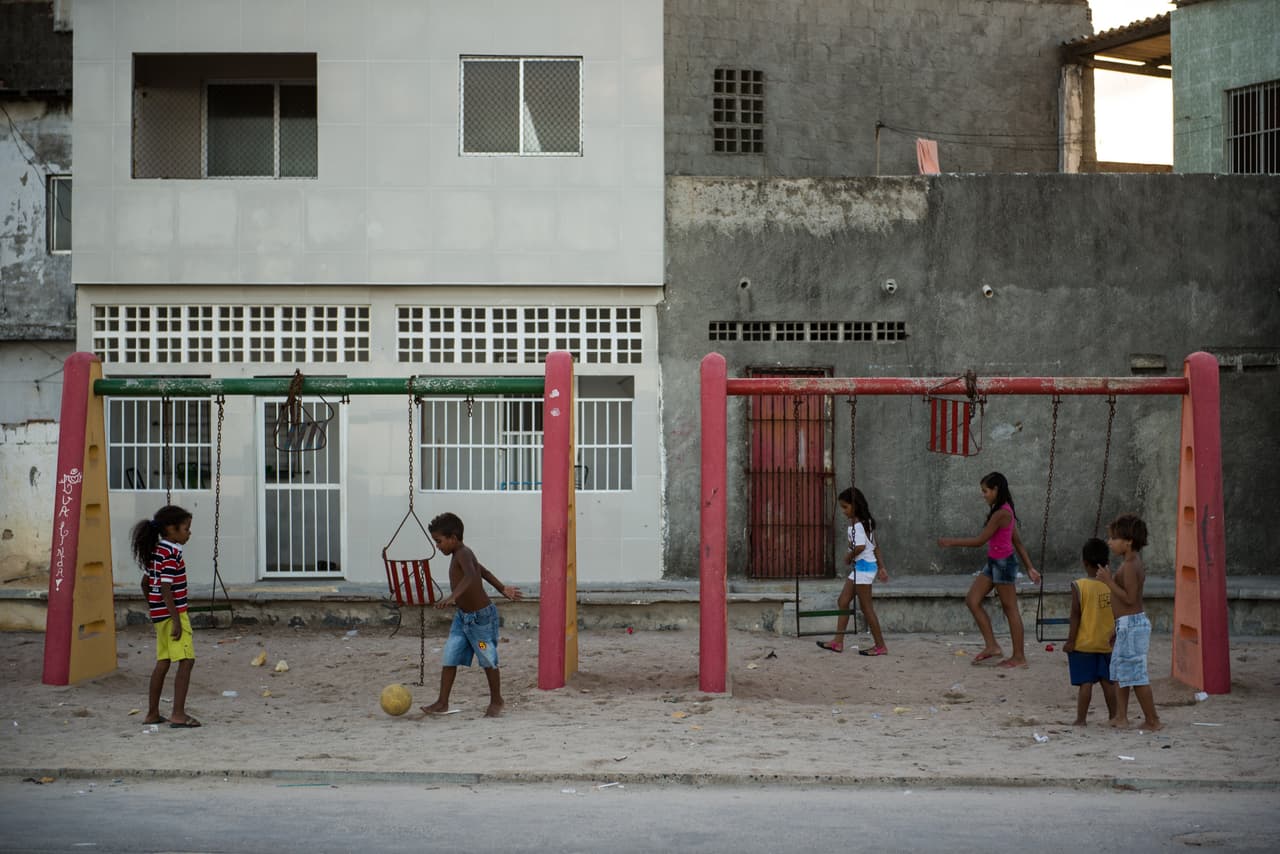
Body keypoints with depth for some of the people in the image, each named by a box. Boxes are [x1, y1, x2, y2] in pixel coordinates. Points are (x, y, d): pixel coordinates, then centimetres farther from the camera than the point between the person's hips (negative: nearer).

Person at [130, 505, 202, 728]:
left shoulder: (156, 552, 13)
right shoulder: (172, 554, -16)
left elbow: (145, 583, 20)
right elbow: (165, 590, -21)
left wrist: (152, 610, 28)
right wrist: (176, 621, -21)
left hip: (159, 615, 10)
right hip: (172, 614, -10)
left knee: (163, 663, 15)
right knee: (186, 661, -9)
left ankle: (152, 714, 19)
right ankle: (178, 715, -13)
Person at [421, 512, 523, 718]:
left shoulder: (463, 554, -24)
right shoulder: (459, 554, 6)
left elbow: (471, 576, -44)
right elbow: (482, 570, 20)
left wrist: (453, 596, -58)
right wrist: (502, 589, 29)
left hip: (481, 616, -9)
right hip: (462, 616, 9)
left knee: (488, 660, 7)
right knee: (449, 658, 1)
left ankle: (496, 701, 24)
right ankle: (442, 702, 4)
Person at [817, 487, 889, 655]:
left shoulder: (858, 525, -18)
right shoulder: (866, 522, 11)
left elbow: (860, 546, -32)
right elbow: (875, 546, 15)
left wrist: (848, 556, -14)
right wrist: (881, 567, 18)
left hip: (863, 567, -10)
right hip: (859, 567, 10)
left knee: (866, 607, -3)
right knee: (843, 602, 11)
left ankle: (880, 646, 3)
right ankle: (838, 642, 13)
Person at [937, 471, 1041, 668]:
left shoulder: (1001, 513, -19)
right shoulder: (1004, 511, 12)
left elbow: (980, 540, -18)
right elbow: (1018, 542, 15)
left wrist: (952, 542, -10)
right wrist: (1029, 567, 17)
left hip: (1004, 563, -10)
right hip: (994, 562, 10)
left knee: (1010, 609, -2)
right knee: (972, 600, 6)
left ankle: (1019, 657, 6)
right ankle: (991, 646, 9)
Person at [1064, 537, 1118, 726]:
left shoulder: (1079, 586, -13)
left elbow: (1075, 615, -12)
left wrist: (1070, 641, -6)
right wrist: (1114, 636, 18)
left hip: (1084, 644, -4)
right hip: (1107, 643, 4)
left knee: (1085, 683, -1)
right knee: (1108, 681, 13)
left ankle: (1081, 719, 2)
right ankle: (1113, 716, 19)